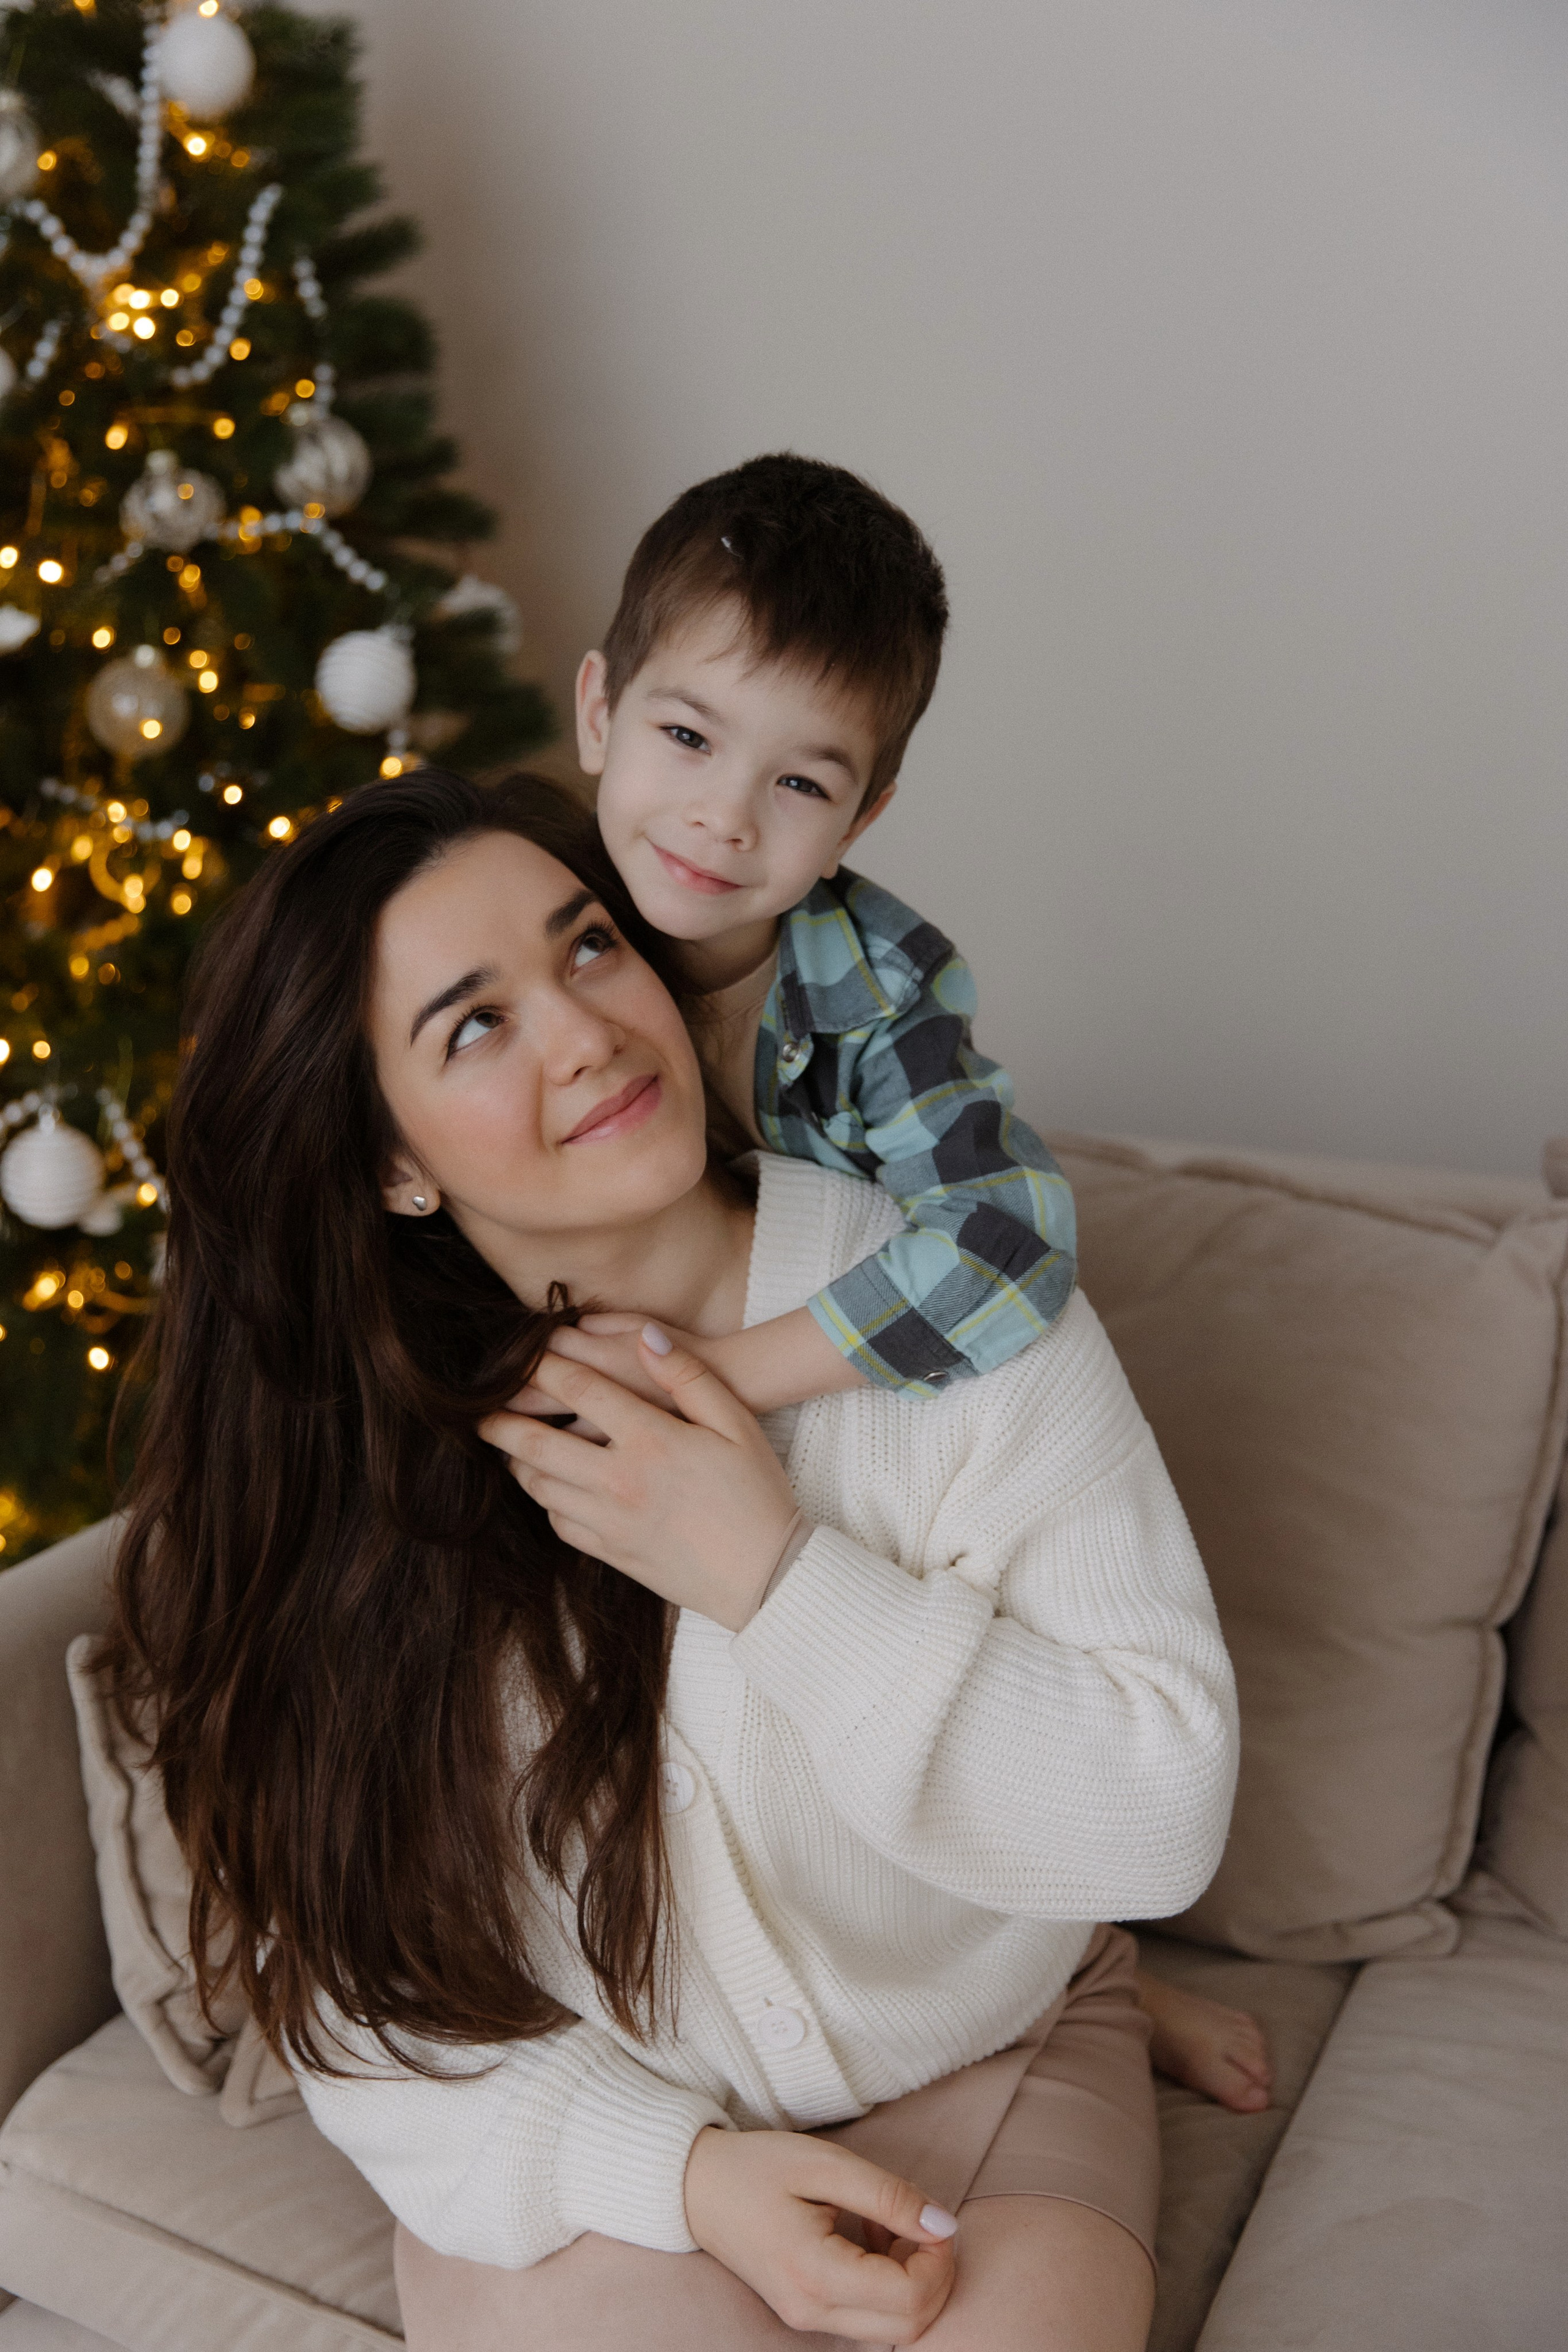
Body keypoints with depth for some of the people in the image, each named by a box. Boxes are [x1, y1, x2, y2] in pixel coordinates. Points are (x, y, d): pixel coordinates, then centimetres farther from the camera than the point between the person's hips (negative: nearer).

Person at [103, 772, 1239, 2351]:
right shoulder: (336, 1453, -12)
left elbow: (1165, 1810, -18)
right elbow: (350, 1976, -6)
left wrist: (770, 1577, -25)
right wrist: (688, 2170, -19)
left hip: (992, 2059, 0)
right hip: (602, 2131, 1)